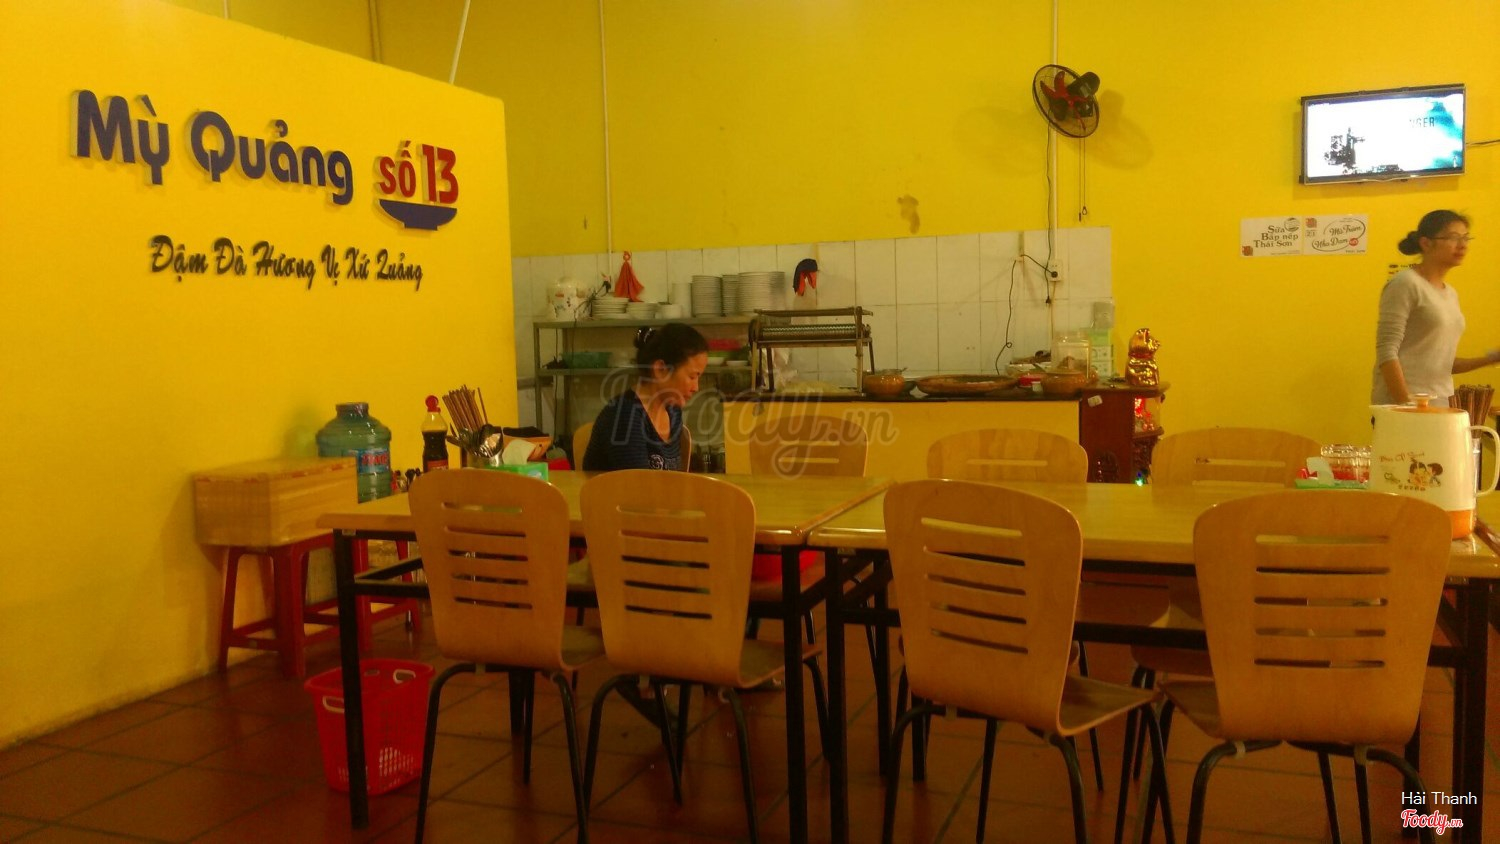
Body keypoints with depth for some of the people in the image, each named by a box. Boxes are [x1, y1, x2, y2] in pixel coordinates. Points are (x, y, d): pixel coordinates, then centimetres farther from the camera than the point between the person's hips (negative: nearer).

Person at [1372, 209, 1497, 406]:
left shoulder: (1451, 293, 15)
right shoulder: (1406, 284, -8)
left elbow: (1442, 362, 20)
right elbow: (1387, 353, -15)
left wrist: (1490, 359, 6)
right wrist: (1406, 405, -20)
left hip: (1441, 405, 7)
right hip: (1402, 404, -7)